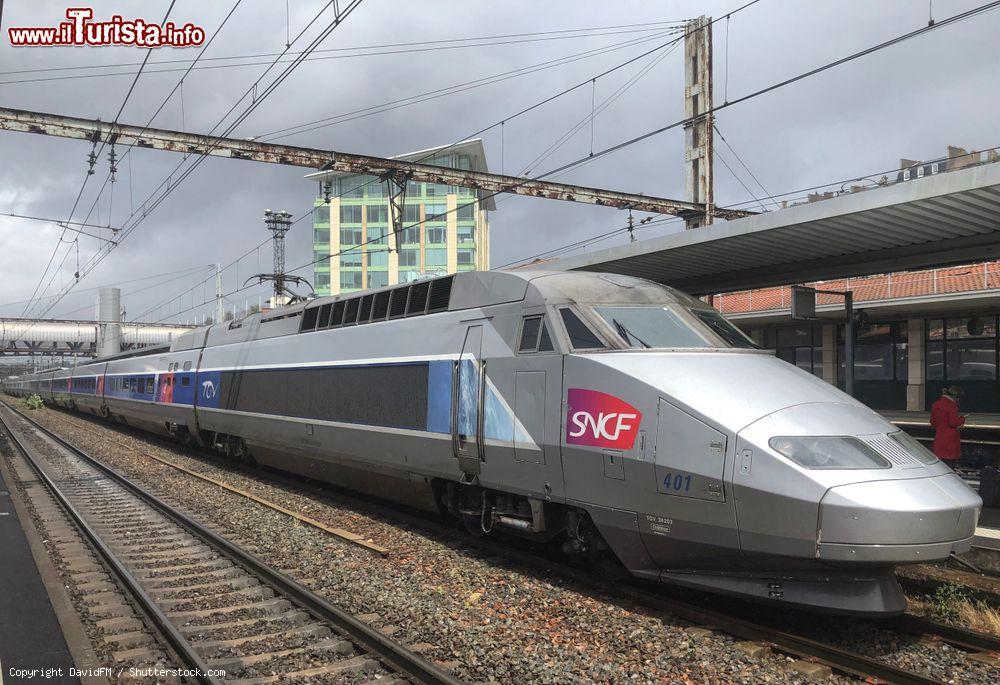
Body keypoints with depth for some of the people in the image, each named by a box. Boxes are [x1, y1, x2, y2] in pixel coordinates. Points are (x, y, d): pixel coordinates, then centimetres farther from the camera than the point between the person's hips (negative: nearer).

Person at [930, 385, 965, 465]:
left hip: (939, 439, 7)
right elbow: (953, 423, -15)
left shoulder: (935, 405, 8)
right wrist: (962, 419, 1)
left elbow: (932, 423, 13)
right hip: (950, 438, -7)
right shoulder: (952, 406, -15)